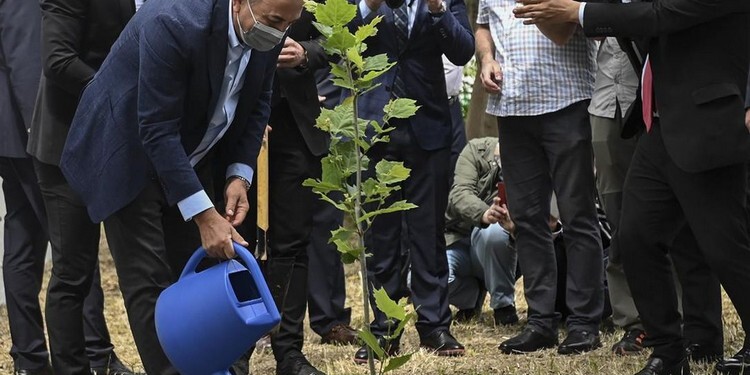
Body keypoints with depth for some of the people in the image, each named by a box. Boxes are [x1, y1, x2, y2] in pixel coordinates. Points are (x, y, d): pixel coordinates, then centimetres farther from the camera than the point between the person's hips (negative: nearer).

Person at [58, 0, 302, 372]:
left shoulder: (267, 31, -13)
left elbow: (256, 102, 3)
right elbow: (157, 129, -32)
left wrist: (239, 174, -11)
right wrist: (205, 216, -33)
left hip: (187, 156, 7)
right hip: (129, 156, -6)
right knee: (148, 284, -8)